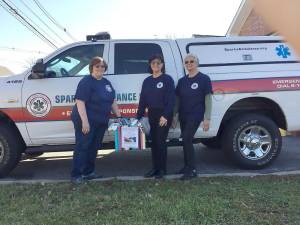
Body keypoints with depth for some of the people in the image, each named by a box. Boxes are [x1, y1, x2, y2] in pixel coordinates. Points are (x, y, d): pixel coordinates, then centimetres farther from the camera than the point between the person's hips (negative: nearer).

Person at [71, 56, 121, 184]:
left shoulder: (106, 83, 15)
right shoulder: (86, 82, -10)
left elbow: (112, 101, 20)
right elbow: (80, 102, -18)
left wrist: (119, 116, 15)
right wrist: (85, 121, -24)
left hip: (101, 122, 8)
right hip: (86, 121, -8)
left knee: (94, 147, 13)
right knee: (82, 147, -3)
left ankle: (89, 172, 25)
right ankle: (76, 175, 5)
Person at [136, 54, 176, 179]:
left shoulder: (167, 79, -5)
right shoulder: (147, 81, 11)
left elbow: (171, 99, -12)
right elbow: (142, 100, 11)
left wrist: (166, 116, -19)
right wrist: (139, 117, 7)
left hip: (164, 115, -5)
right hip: (152, 115, 6)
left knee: (161, 141, -3)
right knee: (153, 141, 10)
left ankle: (162, 169, 11)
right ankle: (155, 167, 21)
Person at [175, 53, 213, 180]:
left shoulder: (204, 79, -5)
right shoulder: (182, 80, 11)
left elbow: (208, 99, -7)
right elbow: (177, 99, 14)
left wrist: (207, 118, -12)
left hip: (195, 116, -6)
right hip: (183, 116, 6)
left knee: (187, 140, -14)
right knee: (186, 141, 12)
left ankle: (192, 170, -3)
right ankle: (187, 166, 26)